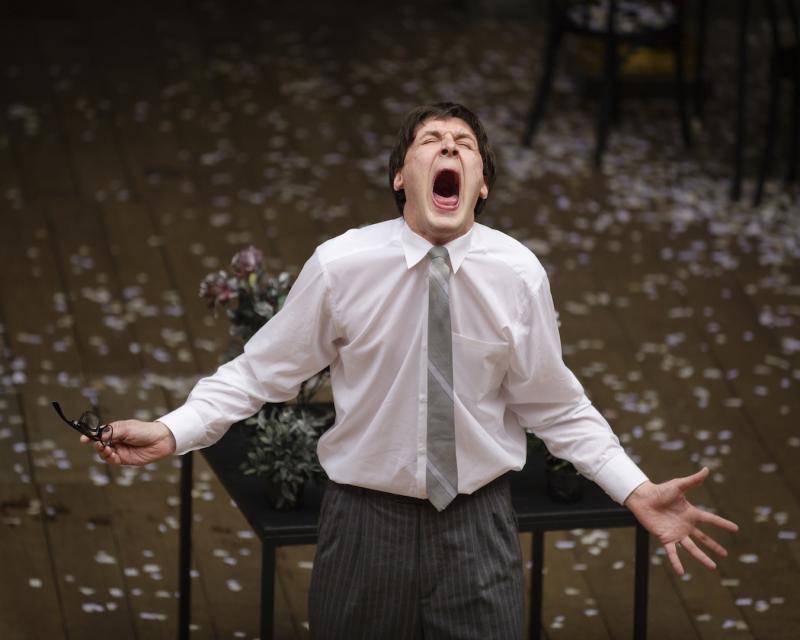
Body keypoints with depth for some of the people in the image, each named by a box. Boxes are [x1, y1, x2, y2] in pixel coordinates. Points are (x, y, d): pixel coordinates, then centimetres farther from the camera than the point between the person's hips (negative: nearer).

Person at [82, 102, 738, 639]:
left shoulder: (518, 273, -6)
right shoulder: (340, 265, -11)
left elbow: (556, 407, 2)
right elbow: (260, 372, -4)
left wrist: (637, 491, -5)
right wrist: (170, 433, -15)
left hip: (479, 525, 1)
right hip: (367, 518, -1)